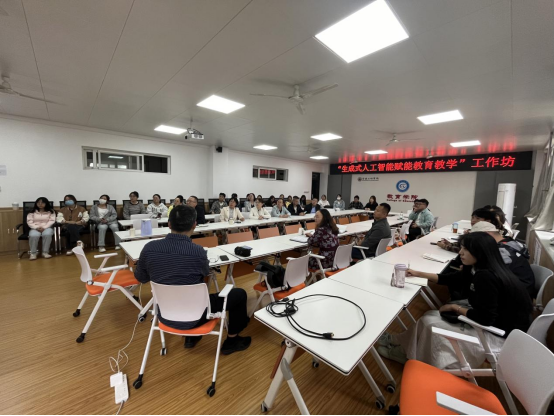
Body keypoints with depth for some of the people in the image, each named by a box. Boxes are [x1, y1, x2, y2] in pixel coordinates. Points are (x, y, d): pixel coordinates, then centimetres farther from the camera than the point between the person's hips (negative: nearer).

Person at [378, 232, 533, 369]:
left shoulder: (486, 277, -29)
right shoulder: (480, 269, -1)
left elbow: (484, 319, -27)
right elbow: (447, 279, 8)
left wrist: (455, 308, -12)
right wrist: (418, 274, 6)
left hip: (500, 335, -8)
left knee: (430, 323, -4)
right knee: (430, 317, 7)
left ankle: (404, 352, 20)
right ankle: (401, 344, 21)